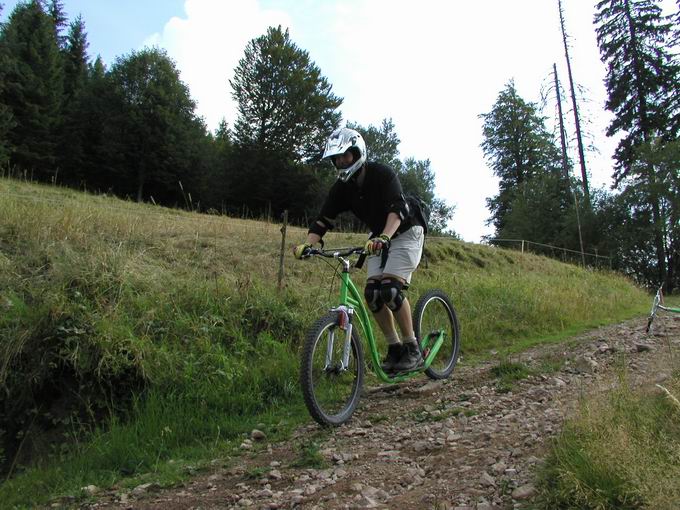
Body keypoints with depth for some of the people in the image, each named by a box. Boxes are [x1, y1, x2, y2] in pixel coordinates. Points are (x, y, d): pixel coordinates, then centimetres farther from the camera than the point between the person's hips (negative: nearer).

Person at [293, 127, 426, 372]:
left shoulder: (383, 174, -23)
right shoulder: (341, 187, -7)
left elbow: (397, 209, -37)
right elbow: (323, 220, -13)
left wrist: (384, 238, -56)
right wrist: (306, 245, -31)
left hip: (406, 233, -6)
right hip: (380, 238, 6)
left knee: (390, 288, -22)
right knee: (372, 293, -9)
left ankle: (413, 349, -9)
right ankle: (394, 348, 6)